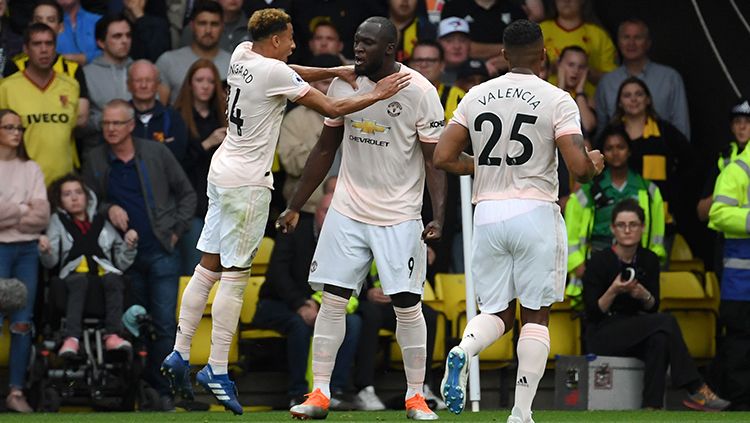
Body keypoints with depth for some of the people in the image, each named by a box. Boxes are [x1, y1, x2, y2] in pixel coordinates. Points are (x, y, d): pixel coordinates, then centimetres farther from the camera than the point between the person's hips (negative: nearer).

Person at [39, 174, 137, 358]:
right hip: (74, 275, -1)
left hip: (104, 274, 1)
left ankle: (113, 335, -45)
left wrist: (130, 245, 3)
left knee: (113, 279, -34)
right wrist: (45, 251, -14)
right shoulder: (58, 221, 24)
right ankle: (71, 339, -53)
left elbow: (122, 263, 21)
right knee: (79, 281, -37)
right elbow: (50, 262, 8)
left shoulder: (102, 223, 26)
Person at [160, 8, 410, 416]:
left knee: (208, 267, 11)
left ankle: (179, 354, 11)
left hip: (222, 169, 9)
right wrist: (377, 95, -4)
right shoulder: (274, 72, -17)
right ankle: (217, 370, -6)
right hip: (247, 181, -9)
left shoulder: (242, 56, 6)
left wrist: (333, 71, 10)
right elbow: (331, 108, -13)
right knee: (235, 275, -6)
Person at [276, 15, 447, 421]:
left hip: (400, 216, -4)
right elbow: (325, 149, 12)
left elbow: (435, 159, -9)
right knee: (332, 300, 1)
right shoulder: (344, 84, 2)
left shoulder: (419, 91, -11)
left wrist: (438, 216, -20)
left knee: (407, 305, -2)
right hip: (347, 211, 4)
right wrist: (295, 206, 12)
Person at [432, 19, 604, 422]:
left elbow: (443, 158, 4)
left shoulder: (476, 97, 6)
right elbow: (579, 168, -13)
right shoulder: (557, 101, -5)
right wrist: (595, 163, 10)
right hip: (535, 212, -3)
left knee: (497, 313, 13)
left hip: (487, 212, 3)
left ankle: (463, 349, -20)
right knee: (535, 315, 7)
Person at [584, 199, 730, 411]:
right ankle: (696, 390, -28)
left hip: (636, 333, 5)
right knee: (666, 322, -28)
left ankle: (652, 408, -34)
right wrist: (613, 291, -29)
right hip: (602, 334, -5)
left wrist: (644, 296, -18)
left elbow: (653, 308, 5)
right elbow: (593, 312, -12)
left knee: (660, 340, -33)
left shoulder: (649, 260, 3)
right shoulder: (599, 261, -11)